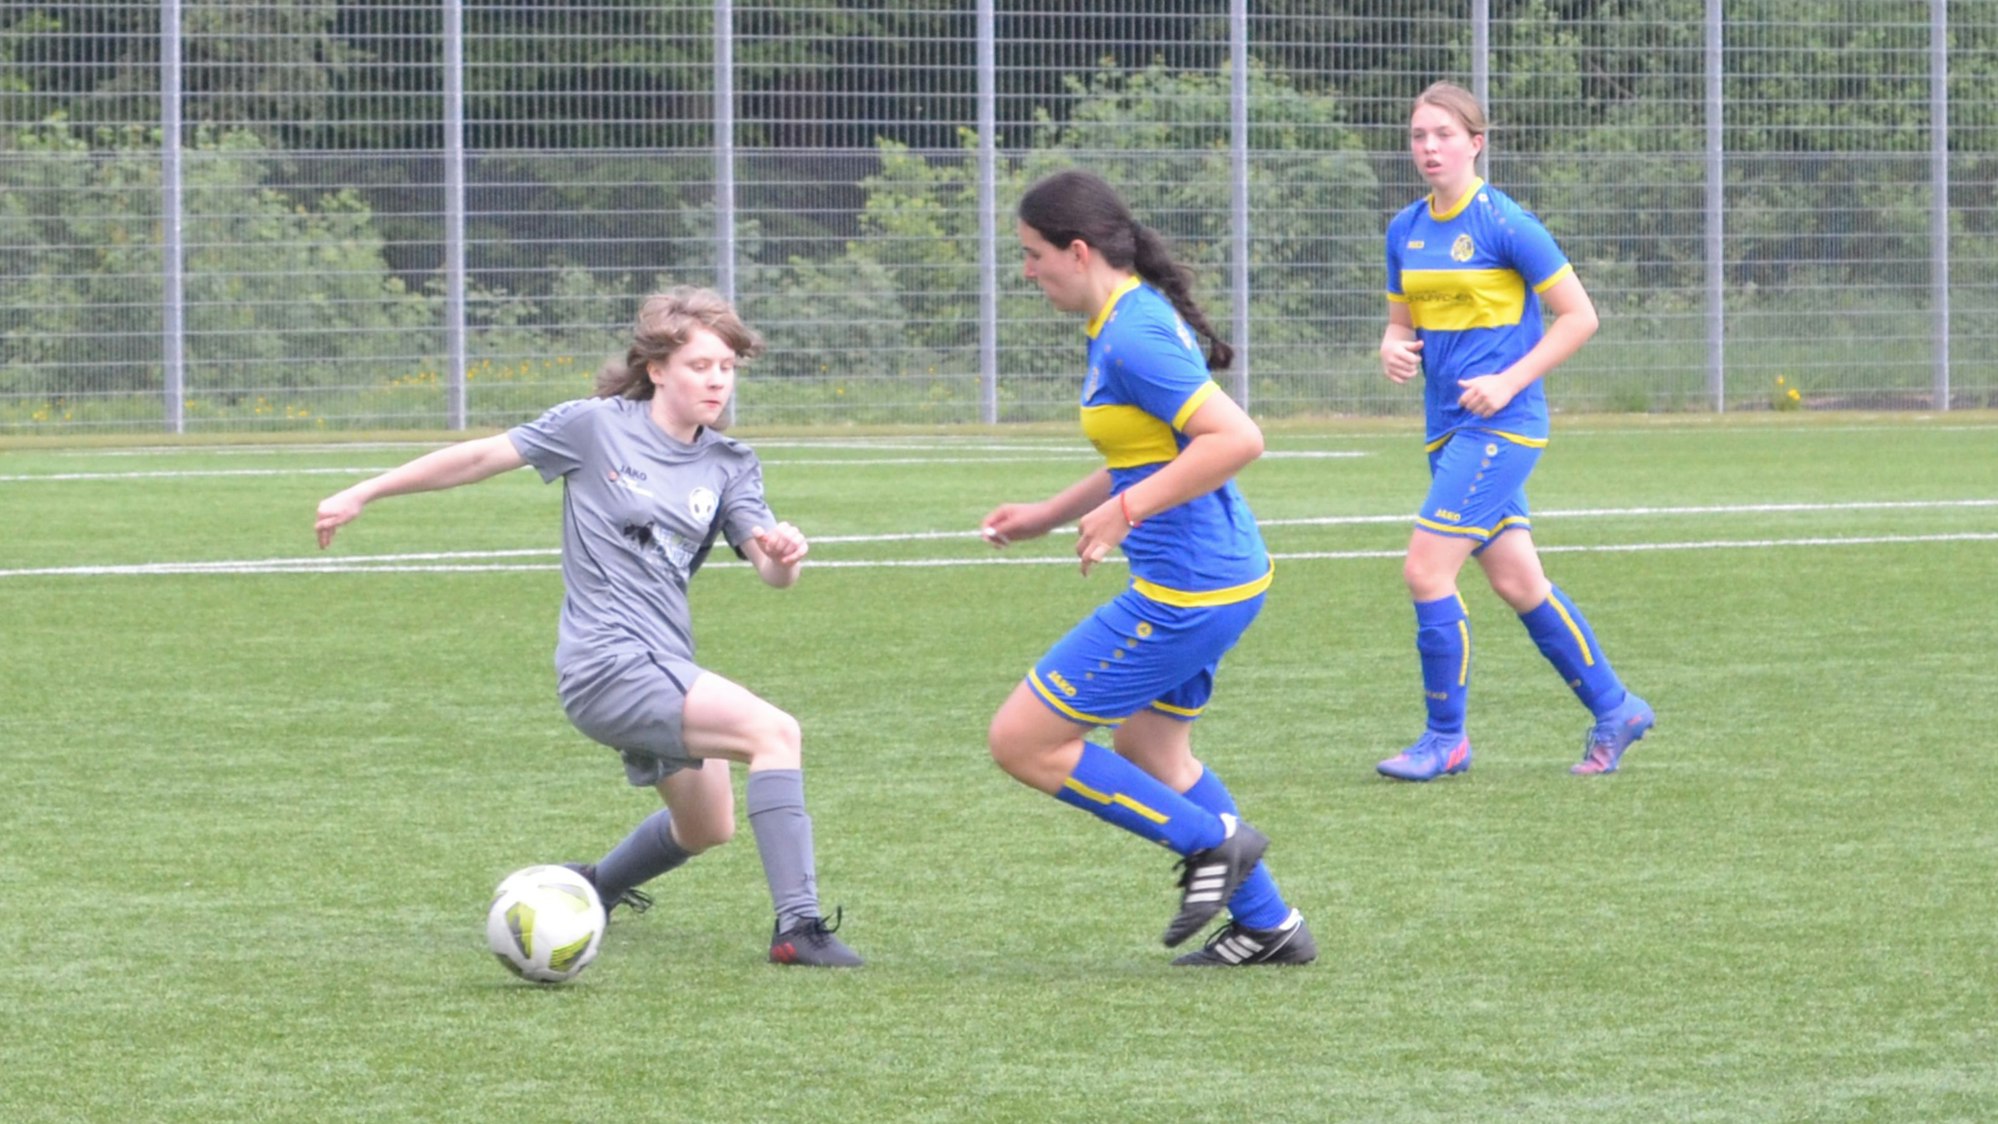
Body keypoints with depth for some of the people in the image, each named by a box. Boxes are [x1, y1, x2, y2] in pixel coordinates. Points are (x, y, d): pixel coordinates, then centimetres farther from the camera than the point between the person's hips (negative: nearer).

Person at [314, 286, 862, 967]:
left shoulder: (729, 468, 7)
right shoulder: (597, 426, -7)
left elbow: (770, 571, -4)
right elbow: (481, 458, 0)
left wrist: (782, 555, -29)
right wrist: (363, 494, 2)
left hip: (664, 668, 8)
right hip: (605, 661, -8)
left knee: (706, 828, 21)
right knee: (772, 732, -24)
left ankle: (593, 888, 49)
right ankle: (798, 926, -26)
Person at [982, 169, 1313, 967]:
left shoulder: (1133, 338, -20)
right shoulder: (1130, 319, 11)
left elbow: (1237, 439, -28)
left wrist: (1126, 511, -24)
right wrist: (1048, 514, 20)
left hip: (1186, 592, -11)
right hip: (1216, 576, 11)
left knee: (1022, 742, -3)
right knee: (1148, 751, 26)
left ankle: (1210, 840, 4)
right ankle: (1269, 926, 31)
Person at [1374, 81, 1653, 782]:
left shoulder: (1504, 224, -11)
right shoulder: (1406, 231, 9)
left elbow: (1579, 315, -8)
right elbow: (1402, 323, 19)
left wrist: (1509, 381, -16)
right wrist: (1393, 350, -4)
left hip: (1500, 425, -7)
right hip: (1447, 428, 7)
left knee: (1426, 569, -14)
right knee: (1516, 582, 10)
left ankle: (1446, 737, -1)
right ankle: (1613, 708, 24)